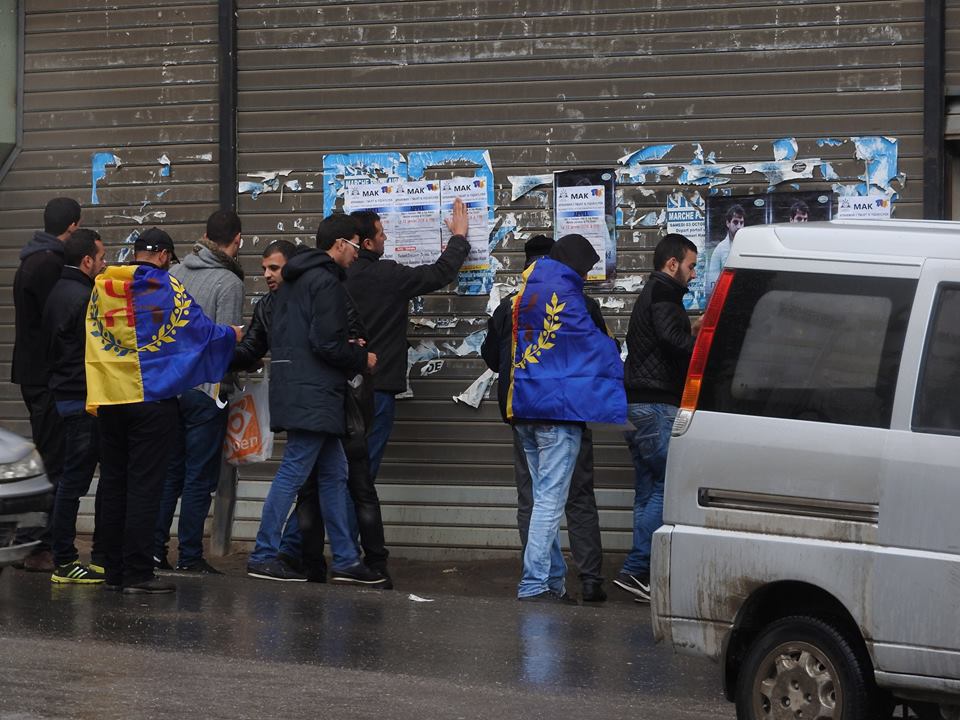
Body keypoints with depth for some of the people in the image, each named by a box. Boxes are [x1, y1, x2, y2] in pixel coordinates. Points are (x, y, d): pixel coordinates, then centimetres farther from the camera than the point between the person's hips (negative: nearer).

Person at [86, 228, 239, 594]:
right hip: (151, 399, -5)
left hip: (108, 399, 5)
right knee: (144, 485, -4)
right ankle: (138, 574, -7)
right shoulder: (166, 286, -6)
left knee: (113, 483, 10)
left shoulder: (101, 285, 9)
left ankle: (114, 571, 11)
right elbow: (201, 329, -4)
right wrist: (232, 334, 17)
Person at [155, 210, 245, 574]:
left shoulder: (174, 274, 7)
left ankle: (154, 549, 12)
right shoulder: (228, 282, -12)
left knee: (170, 472, 14)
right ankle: (190, 556, 2)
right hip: (206, 389, -6)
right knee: (200, 477, 1)